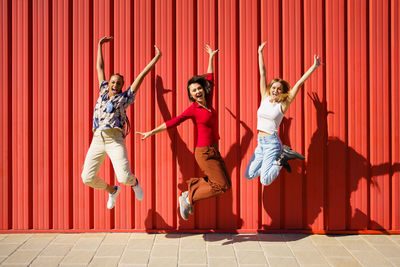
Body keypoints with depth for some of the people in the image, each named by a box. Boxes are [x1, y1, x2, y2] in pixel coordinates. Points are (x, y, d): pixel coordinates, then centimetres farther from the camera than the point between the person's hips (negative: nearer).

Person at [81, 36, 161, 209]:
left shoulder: (125, 98, 12)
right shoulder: (104, 92, 23)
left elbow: (141, 75, 12)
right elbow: (100, 68, 30)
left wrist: (157, 57, 14)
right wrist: (100, 45, 35)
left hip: (115, 139, -4)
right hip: (97, 140, 4)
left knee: (124, 177, -18)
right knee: (88, 178, -3)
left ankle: (134, 183, 22)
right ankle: (112, 190, 27)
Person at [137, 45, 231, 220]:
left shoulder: (207, 102, 6)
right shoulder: (193, 109, -13)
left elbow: (210, 80, 16)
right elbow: (173, 122, -9)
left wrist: (211, 58, 22)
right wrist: (151, 132, -6)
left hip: (214, 151, 8)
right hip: (204, 152, -8)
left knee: (225, 184, 14)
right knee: (221, 186, -7)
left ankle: (190, 189, 21)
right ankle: (188, 199, 5)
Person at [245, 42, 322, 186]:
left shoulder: (283, 104, -5)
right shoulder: (265, 98, 6)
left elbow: (299, 84, -9)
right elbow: (262, 73, 8)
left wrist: (314, 66, -11)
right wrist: (260, 53, 15)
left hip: (272, 142, -6)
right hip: (261, 142, 6)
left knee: (265, 181, -13)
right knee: (249, 175, 8)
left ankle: (282, 158, 8)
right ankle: (280, 157, 18)